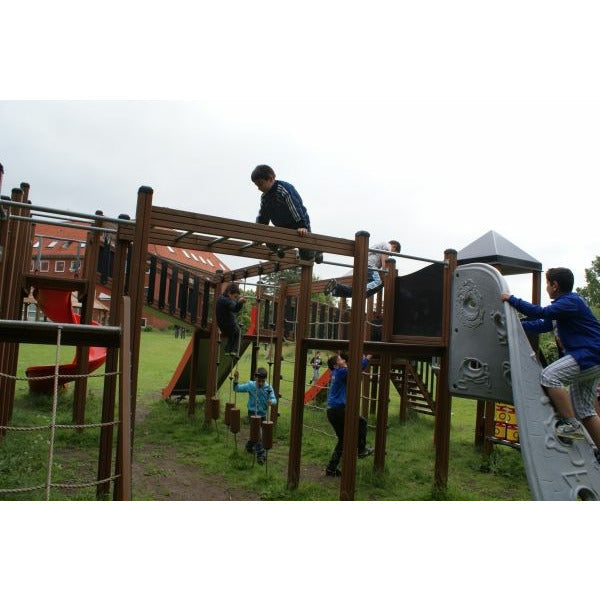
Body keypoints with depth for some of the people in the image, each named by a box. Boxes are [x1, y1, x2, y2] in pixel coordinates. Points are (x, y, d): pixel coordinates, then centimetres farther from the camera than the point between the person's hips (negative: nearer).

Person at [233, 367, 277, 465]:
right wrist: (236, 380, -21)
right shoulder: (250, 385, -12)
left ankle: (249, 447, 45)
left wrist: (271, 402, -45)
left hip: (263, 414, 3)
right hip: (253, 413, -3)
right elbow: (236, 388, -4)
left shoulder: (268, 388, -12)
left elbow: (274, 400, -22)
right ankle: (260, 454, -8)